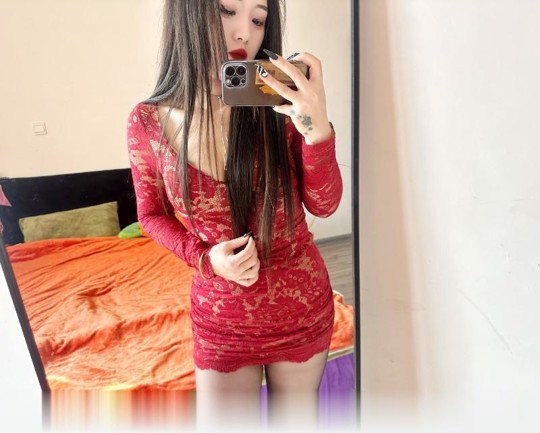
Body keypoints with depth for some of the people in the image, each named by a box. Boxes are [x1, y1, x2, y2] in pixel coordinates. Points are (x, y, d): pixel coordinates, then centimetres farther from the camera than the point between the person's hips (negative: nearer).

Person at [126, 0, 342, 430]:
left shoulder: (280, 105, -15)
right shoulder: (148, 122, -13)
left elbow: (323, 205, -12)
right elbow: (152, 214, 2)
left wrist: (317, 130, -30)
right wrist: (206, 258, -15)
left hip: (302, 303, 1)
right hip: (221, 313, -1)